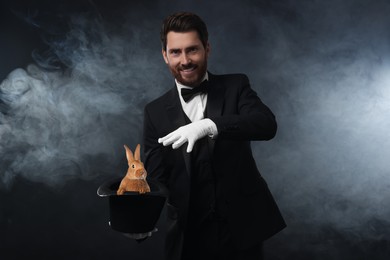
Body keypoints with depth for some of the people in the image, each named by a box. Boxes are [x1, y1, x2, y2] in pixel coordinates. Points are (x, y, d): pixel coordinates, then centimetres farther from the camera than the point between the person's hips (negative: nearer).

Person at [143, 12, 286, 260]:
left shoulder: (235, 86, -1)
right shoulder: (156, 112, 1)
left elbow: (267, 124, -19)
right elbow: (157, 177, -1)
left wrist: (209, 125, -33)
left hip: (243, 228, 0)